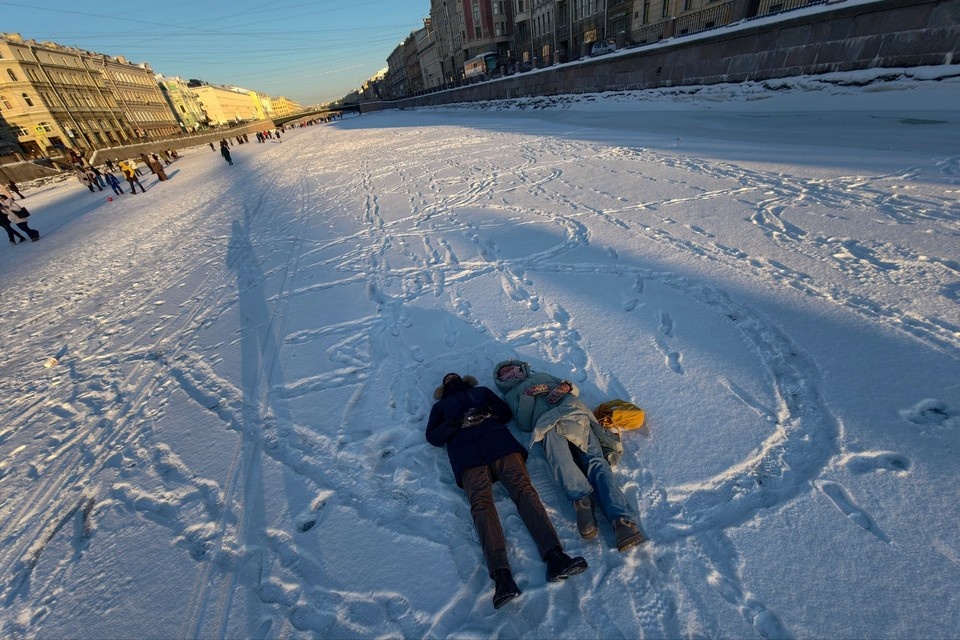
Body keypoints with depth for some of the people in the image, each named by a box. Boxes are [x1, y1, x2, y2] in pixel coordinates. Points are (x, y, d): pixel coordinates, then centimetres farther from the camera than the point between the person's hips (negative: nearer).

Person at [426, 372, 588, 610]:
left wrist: (487, 413, 0)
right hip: (468, 457, 0)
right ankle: (501, 576, -40)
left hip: (500, 445, 1)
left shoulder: (482, 391, 34)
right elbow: (433, 437, 16)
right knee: (481, 502, -26)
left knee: (523, 488, -23)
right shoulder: (440, 406, 33)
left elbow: (506, 412, 21)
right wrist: (455, 424, -3)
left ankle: (555, 557, -37)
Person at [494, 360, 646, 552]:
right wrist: (528, 395, -1)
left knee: (596, 462, -24)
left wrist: (567, 387, 8)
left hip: (578, 415, 2)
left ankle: (623, 520, -37)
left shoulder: (544, 376, 38)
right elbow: (524, 424, 10)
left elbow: (576, 390, 31)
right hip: (549, 424, -1)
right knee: (560, 459, -36)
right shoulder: (511, 395, 28)